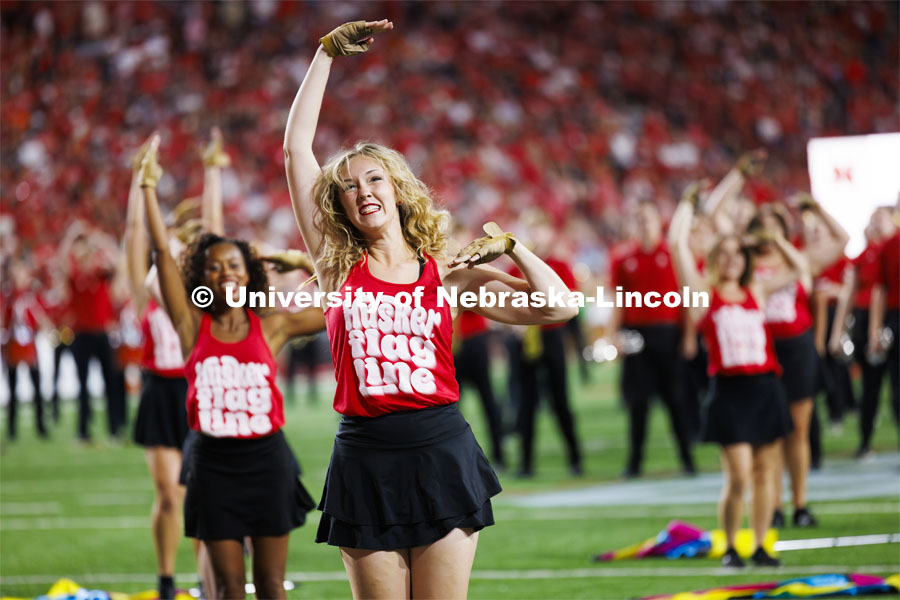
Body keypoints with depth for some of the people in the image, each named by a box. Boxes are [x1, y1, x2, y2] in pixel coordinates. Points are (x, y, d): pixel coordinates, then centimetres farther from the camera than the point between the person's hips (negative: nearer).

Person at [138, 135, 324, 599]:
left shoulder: (272, 326, 3)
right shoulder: (193, 325, 1)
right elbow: (162, 251, -3)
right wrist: (149, 186, -6)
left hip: (266, 459, 0)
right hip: (215, 462, 0)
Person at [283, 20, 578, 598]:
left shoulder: (449, 271, 7)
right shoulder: (338, 267, 6)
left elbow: (559, 308, 4)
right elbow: (297, 148, 4)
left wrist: (510, 247, -1)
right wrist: (328, 53, 5)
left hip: (442, 449, 0)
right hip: (366, 458, 0)